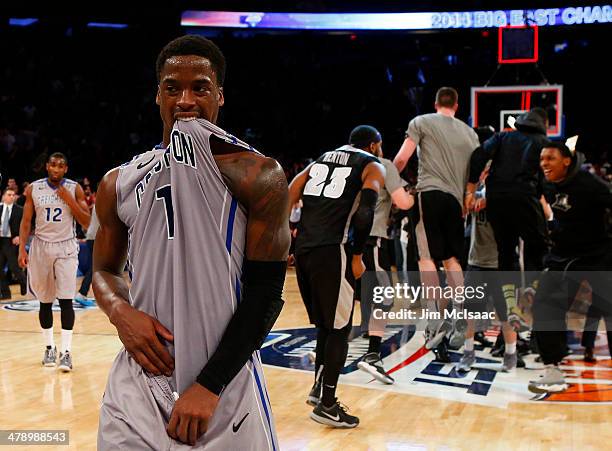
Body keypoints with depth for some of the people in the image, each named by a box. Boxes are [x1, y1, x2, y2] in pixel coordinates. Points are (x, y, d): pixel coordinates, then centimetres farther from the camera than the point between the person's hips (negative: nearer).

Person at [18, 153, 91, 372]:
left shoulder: (74, 189, -3)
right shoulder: (33, 189, 0)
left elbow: (86, 222, -5)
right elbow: (26, 222, 4)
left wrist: (70, 201, -16)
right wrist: (22, 249, -6)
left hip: (66, 248, -2)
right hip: (41, 246, 2)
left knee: (66, 300, -11)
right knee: (45, 302, 8)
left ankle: (66, 352, -8)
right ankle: (49, 348, 23)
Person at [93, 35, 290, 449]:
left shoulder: (259, 176, -6)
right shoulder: (119, 183, 7)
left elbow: (266, 292, -8)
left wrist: (210, 385, -12)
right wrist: (119, 310, -5)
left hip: (226, 385, -3)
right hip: (139, 383, 3)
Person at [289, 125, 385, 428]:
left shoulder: (322, 159, 24)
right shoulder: (373, 166, 7)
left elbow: (288, 199, 13)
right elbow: (364, 212, -11)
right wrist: (357, 256, -4)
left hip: (303, 248, 6)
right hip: (332, 251, -6)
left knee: (325, 324, 22)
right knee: (339, 329, 5)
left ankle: (319, 388, 28)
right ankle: (326, 405, 8)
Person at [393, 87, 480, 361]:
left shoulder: (422, 122, 6)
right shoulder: (470, 133, 18)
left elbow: (401, 159, -2)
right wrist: (469, 202, 29)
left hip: (430, 193, -4)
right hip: (456, 199, 4)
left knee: (427, 257, -5)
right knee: (452, 260, 13)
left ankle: (435, 319, -17)